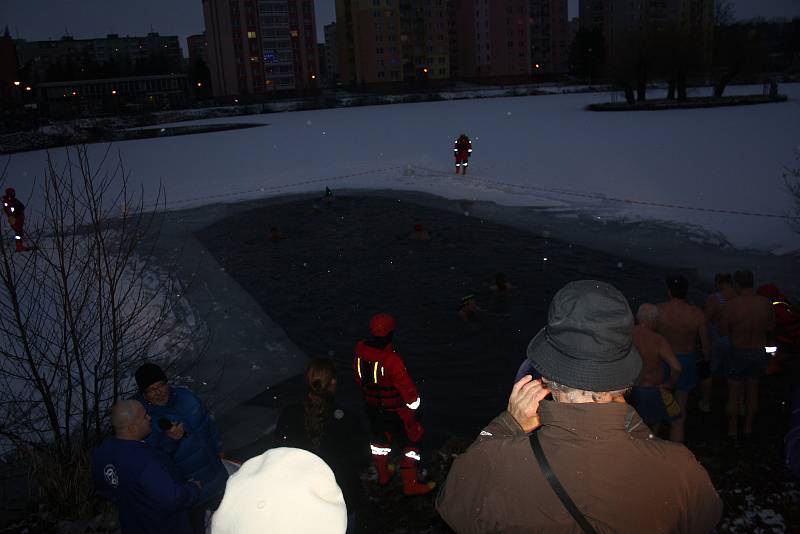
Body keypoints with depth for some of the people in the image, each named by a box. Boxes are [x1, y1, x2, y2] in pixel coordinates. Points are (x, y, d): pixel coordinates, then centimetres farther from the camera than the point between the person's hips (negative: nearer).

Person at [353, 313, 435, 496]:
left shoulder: (360, 351, -12)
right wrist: (414, 402, -3)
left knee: (380, 438, 27)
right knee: (412, 441, 11)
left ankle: (383, 475, 46)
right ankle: (410, 485, 17)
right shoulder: (392, 359, -32)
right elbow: (406, 385, -22)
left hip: (372, 408, 7)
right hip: (395, 411, -6)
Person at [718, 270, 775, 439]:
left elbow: (723, 331, -12)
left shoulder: (732, 306, -23)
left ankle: (732, 431, 23)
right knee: (752, 390, 21)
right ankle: (748, 428, 33)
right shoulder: (766, 303, -11)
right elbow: (771, 328, 3)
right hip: (760, 352, 4)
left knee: (734, 393, 12)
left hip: (738, 352, -4)